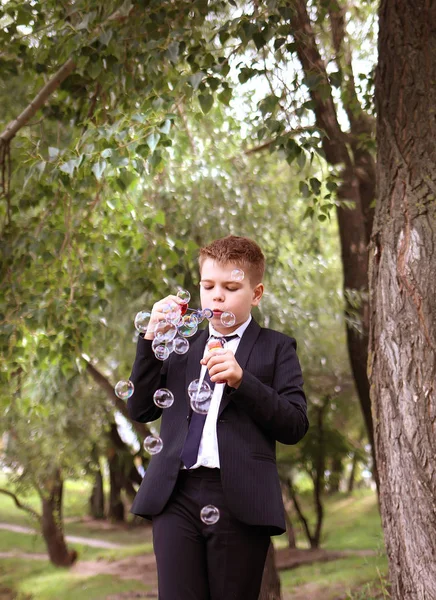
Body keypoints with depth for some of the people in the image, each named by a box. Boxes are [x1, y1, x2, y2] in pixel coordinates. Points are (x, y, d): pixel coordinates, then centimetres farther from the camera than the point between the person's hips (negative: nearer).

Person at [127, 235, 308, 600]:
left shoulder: (276, 348, 9)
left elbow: (294, 426, -1)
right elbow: (141, 411, 13)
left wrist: (241, 380, -14)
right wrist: (151, 339, 4)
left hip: (240, 500, -3)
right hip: (176, 496, 3)